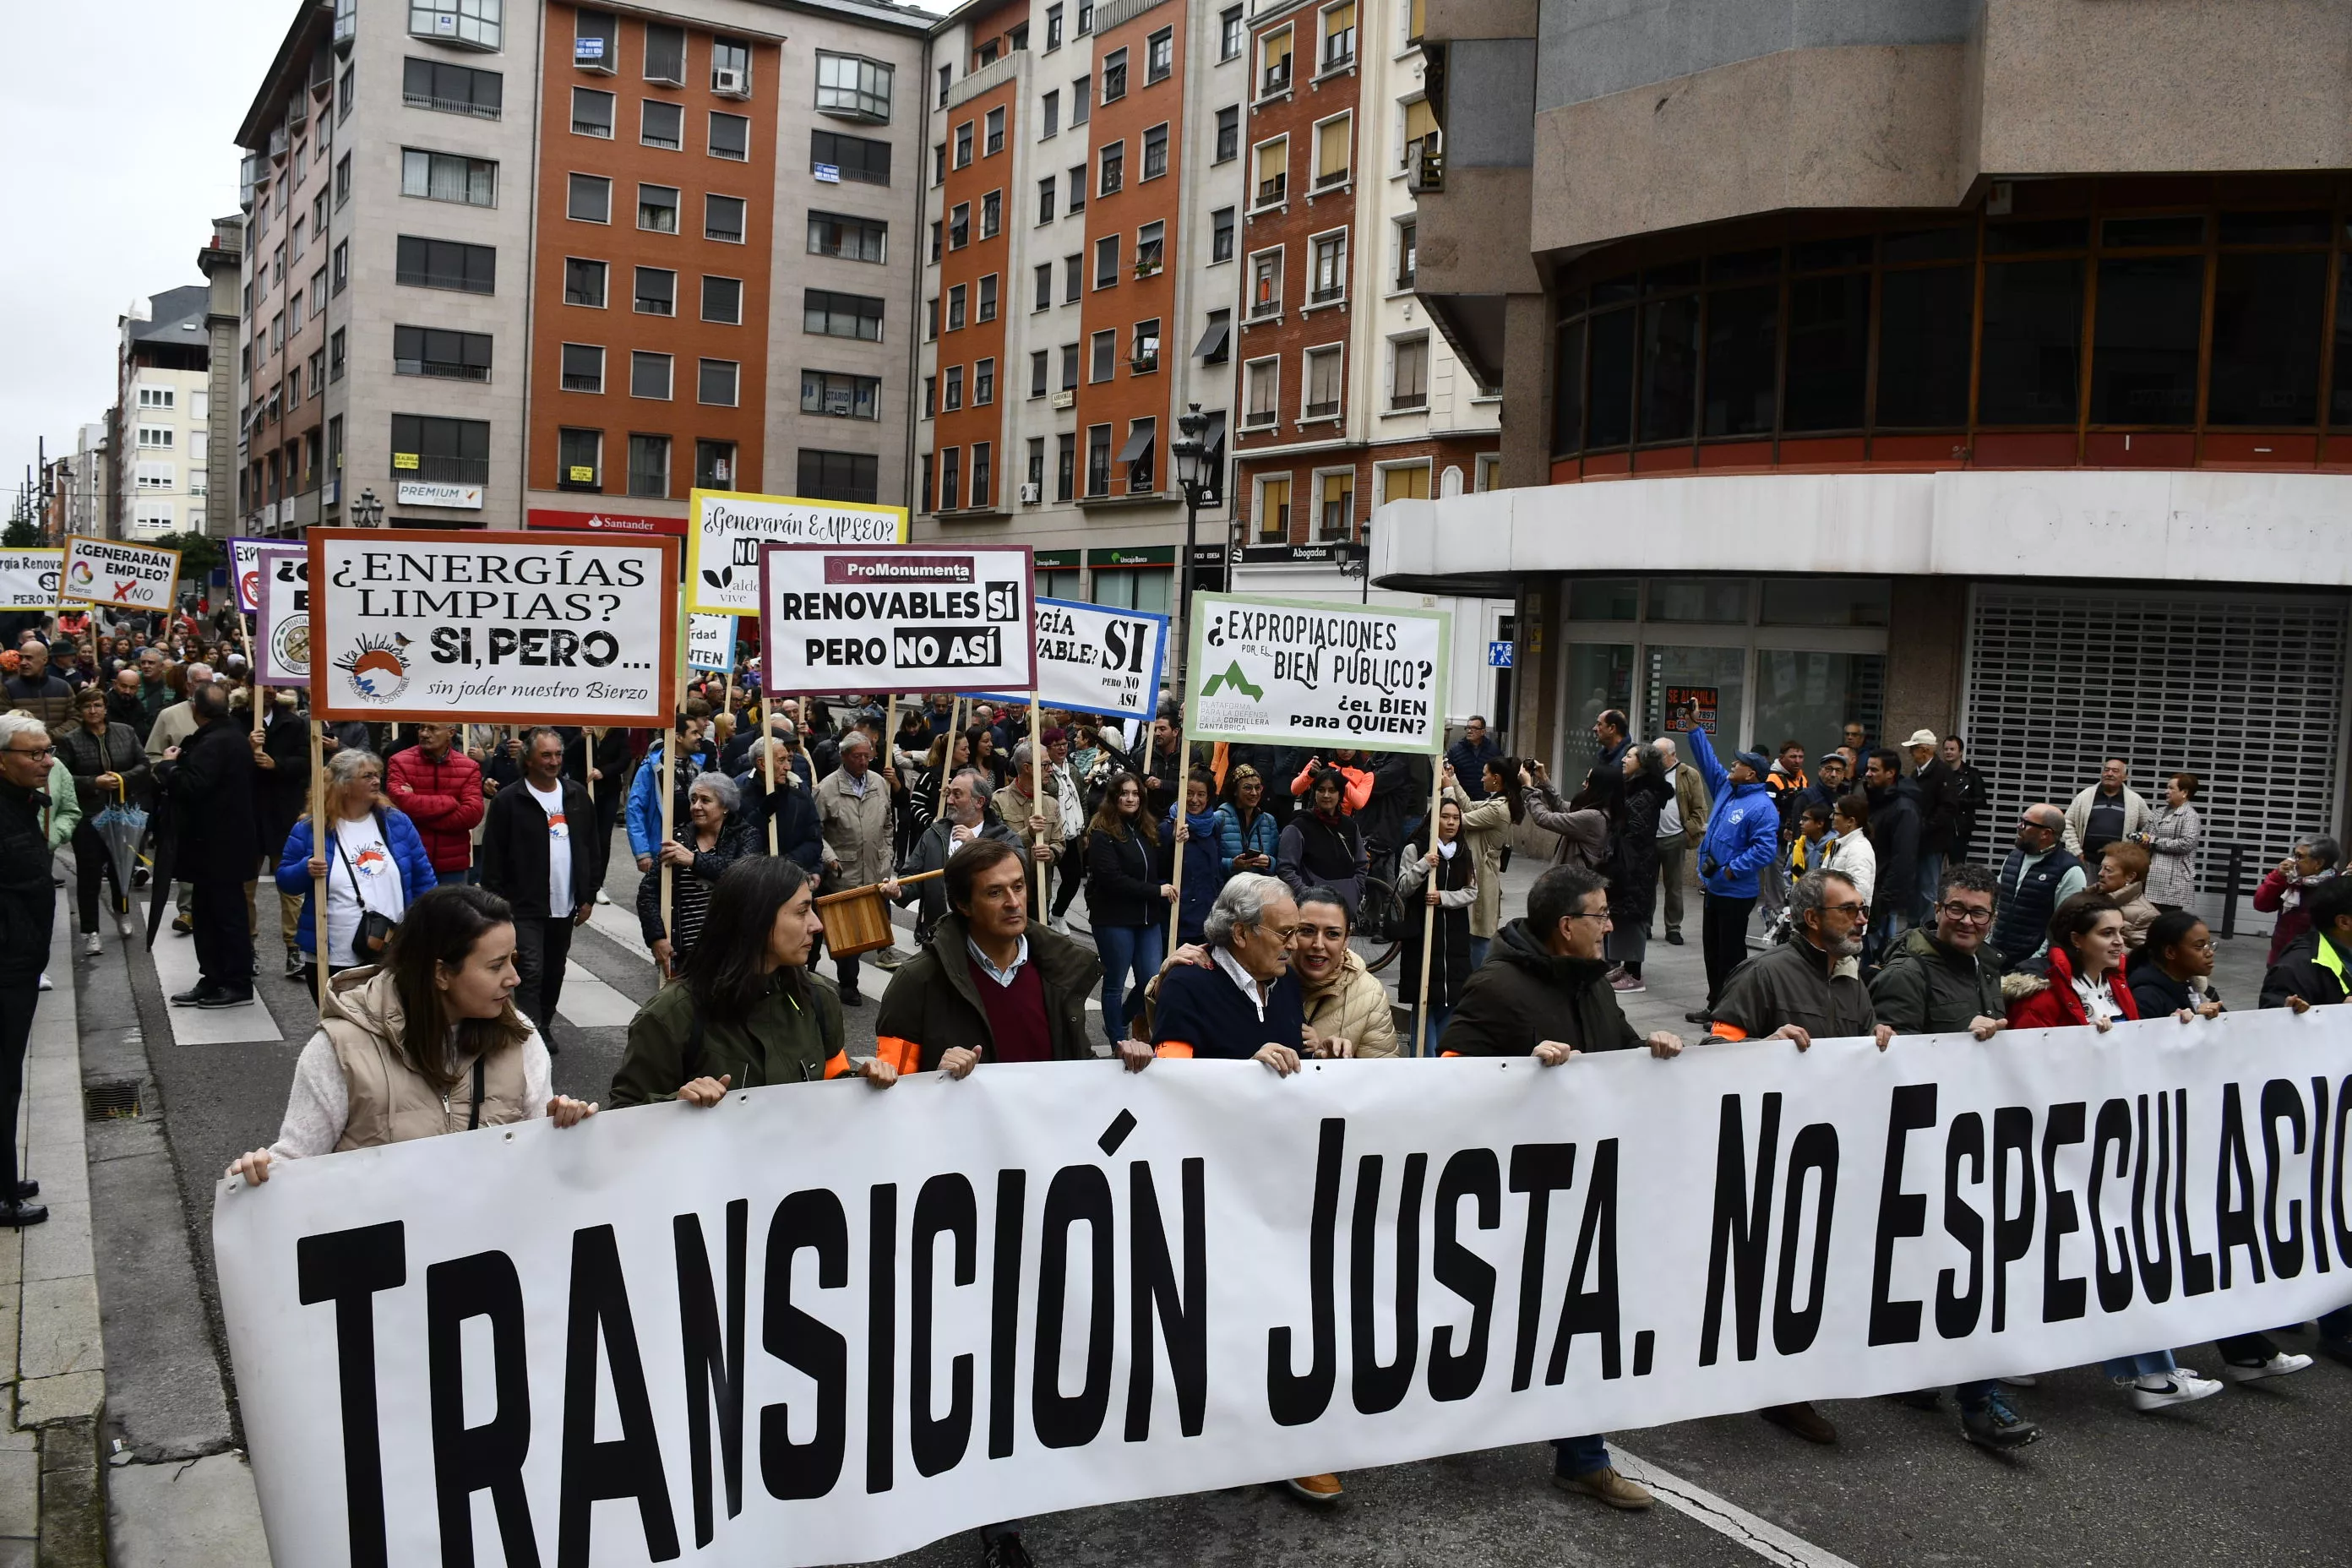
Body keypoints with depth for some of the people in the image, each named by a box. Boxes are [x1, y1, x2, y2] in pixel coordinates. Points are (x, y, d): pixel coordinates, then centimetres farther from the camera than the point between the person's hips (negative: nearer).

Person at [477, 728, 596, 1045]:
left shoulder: (577, 795, 7)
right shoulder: (508, 801, -8)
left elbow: (590, 849, 12)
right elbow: (493, 861, -7)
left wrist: (588, 897, 9)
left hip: (565, 907, 5)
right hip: (525, 908, -5)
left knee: (554, 972, 15)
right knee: (531, 972, -10)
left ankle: (544, 1027, 30)